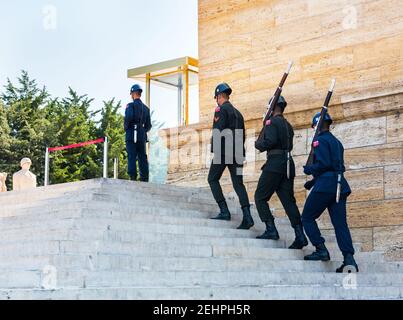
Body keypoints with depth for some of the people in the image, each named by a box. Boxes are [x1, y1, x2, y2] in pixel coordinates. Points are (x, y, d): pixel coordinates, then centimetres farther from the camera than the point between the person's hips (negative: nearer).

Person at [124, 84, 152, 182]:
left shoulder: (131, 105, -3)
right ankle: (144, 178, 2)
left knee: (132, 157, -7)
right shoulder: (146, 108, 16)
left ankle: (133, 177, -14)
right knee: (143, 157, 6)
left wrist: (126, 128, -3)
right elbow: (148, 125, 14)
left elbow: (128, 118, -19)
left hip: (132, 135, -5)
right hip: (142, 136, 5)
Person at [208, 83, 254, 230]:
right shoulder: (237, 112, 21)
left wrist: (214, 150, -7)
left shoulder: (221, 109, -3)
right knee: (238, 183, 3)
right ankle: (247, 216, -8)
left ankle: (224, 211, -8)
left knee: (213, 179, 5)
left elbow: (218, 130, -14)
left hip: (223, 151, -7)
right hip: (237, 153, 7)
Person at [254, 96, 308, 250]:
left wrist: (258, 144, 1)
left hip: (275, 162, -8)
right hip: (288, 163, 8)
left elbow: (270, 141, -18)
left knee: (260, 197, -1)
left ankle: (271, 230, -10)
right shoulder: (288, 125, 21)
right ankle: (300, 236, -2)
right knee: (288, 200, 5)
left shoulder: (272, 121, -4)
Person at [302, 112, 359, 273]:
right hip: (340, 185, 8)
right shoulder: (337, 142, 21)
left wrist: (308, 169, 0)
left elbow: (323, 164, -18)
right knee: (340, 223, 3)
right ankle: (349, 258, -7)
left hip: (324, 186, -8)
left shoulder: (320, 140, -6)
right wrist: (314, 181, 23)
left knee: (307, 217, 5)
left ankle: (321, 250, -3)